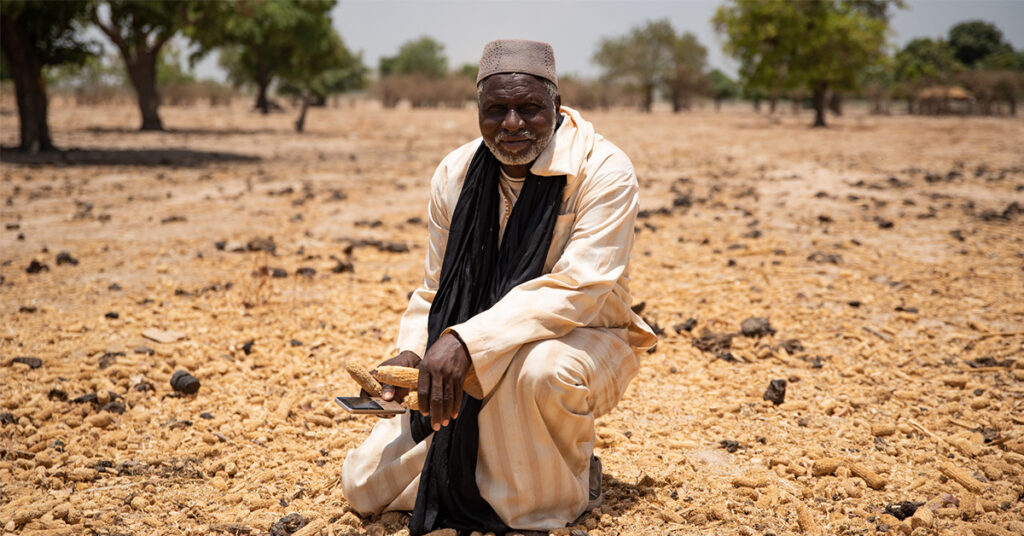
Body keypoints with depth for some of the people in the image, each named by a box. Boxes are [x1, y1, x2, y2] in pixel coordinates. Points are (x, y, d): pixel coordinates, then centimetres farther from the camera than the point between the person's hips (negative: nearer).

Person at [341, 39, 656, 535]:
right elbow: (436, 289, 8)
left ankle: (563, 495, -12)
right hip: (470, 367, 5)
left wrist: (468, 341, -39)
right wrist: (412, 351, -14)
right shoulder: (455, 174, -1)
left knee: (540, 369, -43)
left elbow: (580, 286, -29)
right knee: (364, 484, -1)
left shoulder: (604, 172, -18)